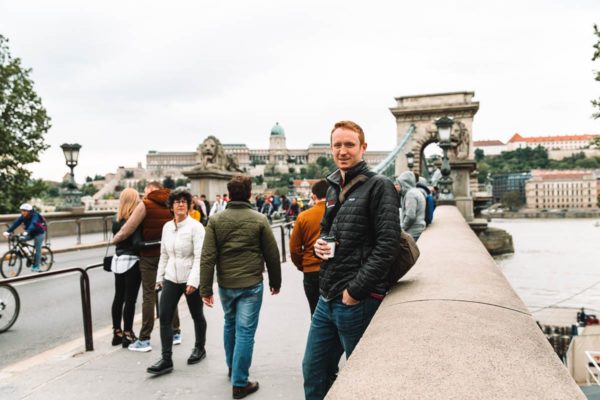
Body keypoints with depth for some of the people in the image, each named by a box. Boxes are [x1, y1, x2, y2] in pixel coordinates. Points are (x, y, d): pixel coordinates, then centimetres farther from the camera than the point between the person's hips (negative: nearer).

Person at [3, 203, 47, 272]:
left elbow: (33, 224, -42)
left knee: (37, 249, -10)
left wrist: (27, 232, -58)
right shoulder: (23, 217, -8)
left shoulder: (35, 216, -25)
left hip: (39, 233, -6)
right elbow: (15, 223, -18)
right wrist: (8, 231, -32)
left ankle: (36, 267, -5)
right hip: (31, 233, 6)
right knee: (19, 239, -14)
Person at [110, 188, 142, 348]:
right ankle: (127, 335, 5)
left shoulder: (116, 219, 6)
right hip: (132, 262, -7)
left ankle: (117, 333, 21)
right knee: (130, 299, 0)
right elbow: (137, 243, -22)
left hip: (118, 260, 7)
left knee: (118, 297, 13)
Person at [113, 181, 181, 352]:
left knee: (149, 296, 0)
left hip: (149, 256, -5)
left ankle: (144, 340, 5)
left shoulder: (145, 204, -8)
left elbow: (127, 230, -10)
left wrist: (114, 240, 7)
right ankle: (175, 333, 21)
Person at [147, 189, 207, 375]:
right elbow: (164, 255, 13)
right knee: (164, 317, -2)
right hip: (171, 278, 5)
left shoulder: (195, 226, -12)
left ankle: (200, 348, 35)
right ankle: (166, 359, 6)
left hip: (190, 279, -5)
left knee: (197, 316, 13)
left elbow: (199, 256, -17)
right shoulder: (167, 227, 6)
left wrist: (193, 281, -23)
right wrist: (159, 277, 13)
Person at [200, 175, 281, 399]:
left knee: (230, 325, 23)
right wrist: (275, 282, 12)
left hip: (225, 284, 3)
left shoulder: (215, 220, -2)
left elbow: (207, 257, -7)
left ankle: (232, 366, 40)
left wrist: (206, 289, -3)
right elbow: (272, 255, -2)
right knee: (245, 331, 3)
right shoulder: (259, 220, -6)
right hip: (251, 284, -3)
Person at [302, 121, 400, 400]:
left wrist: (355, 291, -19)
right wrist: (319, 244, 1)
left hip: (359, 301, -7)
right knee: (313, 371, 16)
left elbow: (387, 245, -18)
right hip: (327, 298, 7)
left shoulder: (379, 186, -10)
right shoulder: (333, 188, 13)